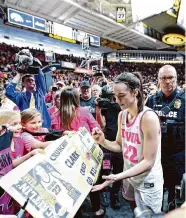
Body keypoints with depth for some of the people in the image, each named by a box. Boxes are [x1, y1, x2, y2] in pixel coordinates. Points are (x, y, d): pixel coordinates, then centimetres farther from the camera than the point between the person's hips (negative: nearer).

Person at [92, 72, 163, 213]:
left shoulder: (148, 117, -26)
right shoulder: (122, 114, -4)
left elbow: (149, 161, -24)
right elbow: (120, 146, 3)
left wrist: (117, 177, -31)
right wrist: (102, 141, -16)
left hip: (147, 181, -6)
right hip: (129, 176, 6)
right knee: (135, 213, 27)